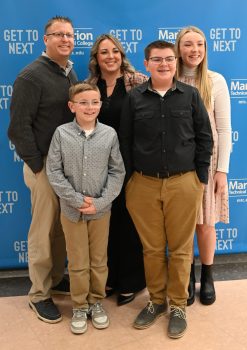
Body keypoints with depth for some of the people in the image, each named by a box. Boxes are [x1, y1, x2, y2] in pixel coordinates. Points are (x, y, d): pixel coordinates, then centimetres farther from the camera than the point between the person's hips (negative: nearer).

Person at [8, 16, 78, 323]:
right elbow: (18, 127, -14)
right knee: (44, 230, 2)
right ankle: (39, 294, 18)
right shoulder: (31, 76, -10)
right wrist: (38, 165, -13)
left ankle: (56, 278, 33)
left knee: (62, 226, 15)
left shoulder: (70, 74, 12)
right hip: (45, 164, -7)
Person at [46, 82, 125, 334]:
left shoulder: (109, 134, -4)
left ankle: (96, 302, 33)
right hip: (72, 210, -1)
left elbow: (117, 171, -2)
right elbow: (54, 172, -6)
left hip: (101, 209, 1)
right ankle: (79, 306, 29)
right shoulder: (62, 133, -6)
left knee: (99, 260, 14)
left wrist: (101, 202, -11)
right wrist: (77, 200, -13)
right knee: (77, 263, 11)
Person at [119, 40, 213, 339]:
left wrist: (201, 177, 2)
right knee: (151, 247, 9)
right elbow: (125, 141, 7)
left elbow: (204, 137, 5)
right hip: (144, 184, 1)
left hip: (183, 183, 0)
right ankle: (156, 300, 28)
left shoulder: (191, 95, 3)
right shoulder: (134, 98, 4)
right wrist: (129, 179, 3)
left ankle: (178, 305, 24)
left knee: (180, 248, 7)